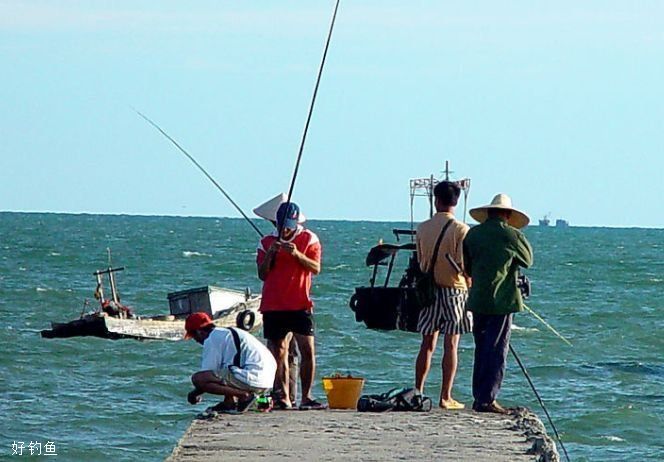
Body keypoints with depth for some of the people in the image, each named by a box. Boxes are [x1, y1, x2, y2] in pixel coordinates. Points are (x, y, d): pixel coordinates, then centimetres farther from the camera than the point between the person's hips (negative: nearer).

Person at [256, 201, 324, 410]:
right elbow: (262, 274, 7)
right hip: (273, 305, 2)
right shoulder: (267, 242, 9)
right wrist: (269, 254, -9)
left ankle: (306, 397, -4)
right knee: (279, 352, 1)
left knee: (308, 350, -8)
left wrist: (297, 254, -18)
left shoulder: (309, 239, 4)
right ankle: (283, 398, 2)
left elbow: (316, 268, -4)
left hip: (300, 305, -2)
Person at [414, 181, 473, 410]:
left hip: (428, 289, 4)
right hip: (454, 288, -4)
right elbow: (463, 265, -12)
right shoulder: (460, 230, -10)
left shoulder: (423, 228, 3)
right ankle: (446, 397, -1)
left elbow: (420, 262, 9)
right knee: (451, 344, 0)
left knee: (427, 343, 10)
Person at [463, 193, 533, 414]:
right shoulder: (511, 235, -8)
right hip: (502, 300, -5)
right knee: (497, 351, -3)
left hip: (477, 300, 5)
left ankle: (479, 397, 15)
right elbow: (527, 260, 7)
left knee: (481, 349, 13)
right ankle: (487, 399, -6)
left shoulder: (473, 234, 6)